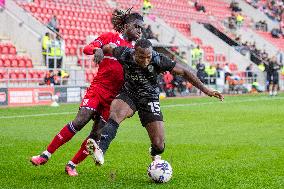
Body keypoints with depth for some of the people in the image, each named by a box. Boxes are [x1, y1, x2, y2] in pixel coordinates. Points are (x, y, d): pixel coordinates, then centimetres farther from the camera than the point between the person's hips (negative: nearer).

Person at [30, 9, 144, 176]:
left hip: (114, 97, 4)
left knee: (97, 134, -4)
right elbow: (87, 49, -3)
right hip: (97, 88, -4)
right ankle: (46, 155, -8)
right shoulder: (110, 37, 5)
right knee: (80, 121, -17)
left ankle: (72, 165, 10)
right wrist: (97, 49, -23)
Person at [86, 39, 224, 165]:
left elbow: (184, 72, -15)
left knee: (159, 145, -7)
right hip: (128, 95, 1)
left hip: (149, 99, 0)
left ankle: (155, 155, 32)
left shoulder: (158, 60, -25)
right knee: (115, 114, -36)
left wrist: (205, 90, -13)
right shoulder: (125, 55, -22)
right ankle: (100, 151, -49)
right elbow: (108, 48, 2)